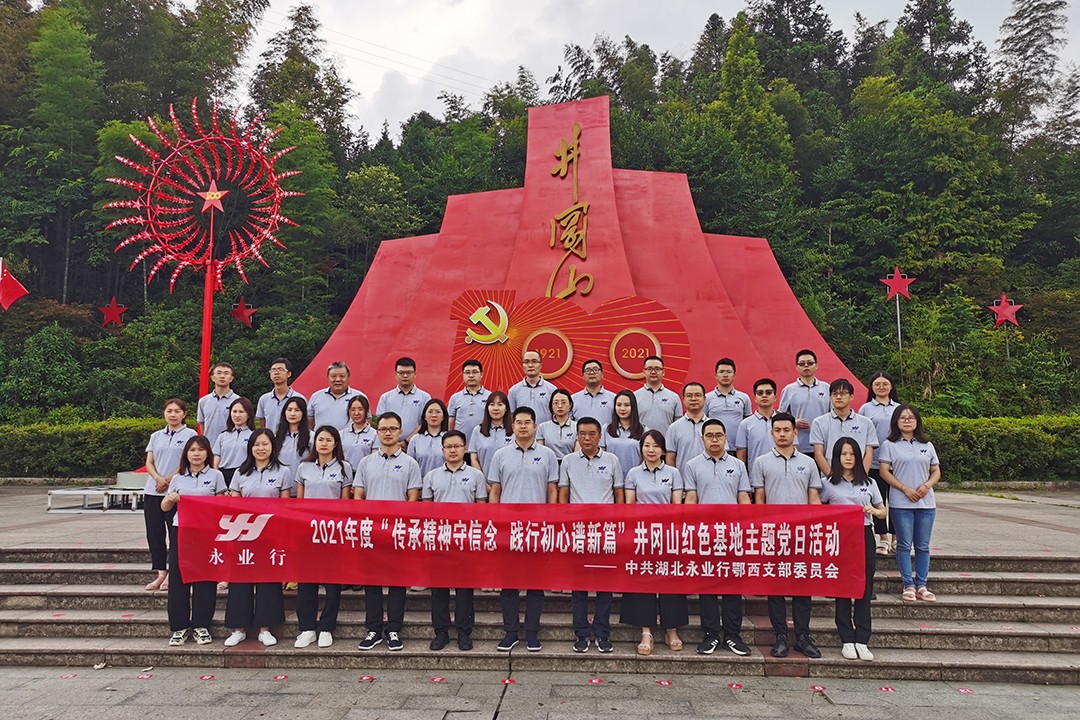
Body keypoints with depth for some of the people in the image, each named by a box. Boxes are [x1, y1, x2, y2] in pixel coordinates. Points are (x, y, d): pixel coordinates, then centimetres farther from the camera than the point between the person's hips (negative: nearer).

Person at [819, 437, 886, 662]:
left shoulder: (868, 483, 9)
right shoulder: (829, 484, 2)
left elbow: (883, 511, 15)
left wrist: (873, 511, -6)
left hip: (864, 536, 2)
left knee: (864, 589, 3)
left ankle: (862, 640, 9)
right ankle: (847, 641, 9)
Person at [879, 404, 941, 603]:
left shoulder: (927, 445, 13)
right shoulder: (890, 445, 2)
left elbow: (936, 471, 14)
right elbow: (884, 471, -4)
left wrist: (927, 485, -6)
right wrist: (905, 489, -12)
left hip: (926, 503, 3)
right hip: (900, 503, -3)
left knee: (923, 546, 6)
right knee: (904, 544, 0)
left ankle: (922, 585, 12)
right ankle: (908, 585, 6)